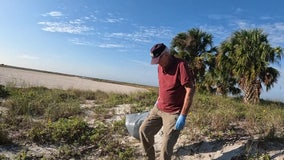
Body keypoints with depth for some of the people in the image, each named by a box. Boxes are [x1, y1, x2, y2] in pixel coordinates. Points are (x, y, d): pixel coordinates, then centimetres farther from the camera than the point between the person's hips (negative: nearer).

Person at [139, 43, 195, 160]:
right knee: (144, 130, 10)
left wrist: (183, 116, -24)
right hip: (158, 108, 8)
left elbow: (190, 90, -23)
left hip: (173, 113, -8)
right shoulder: (160, 66, 5)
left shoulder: (181, 65, -20)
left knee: (166, 147, -8)